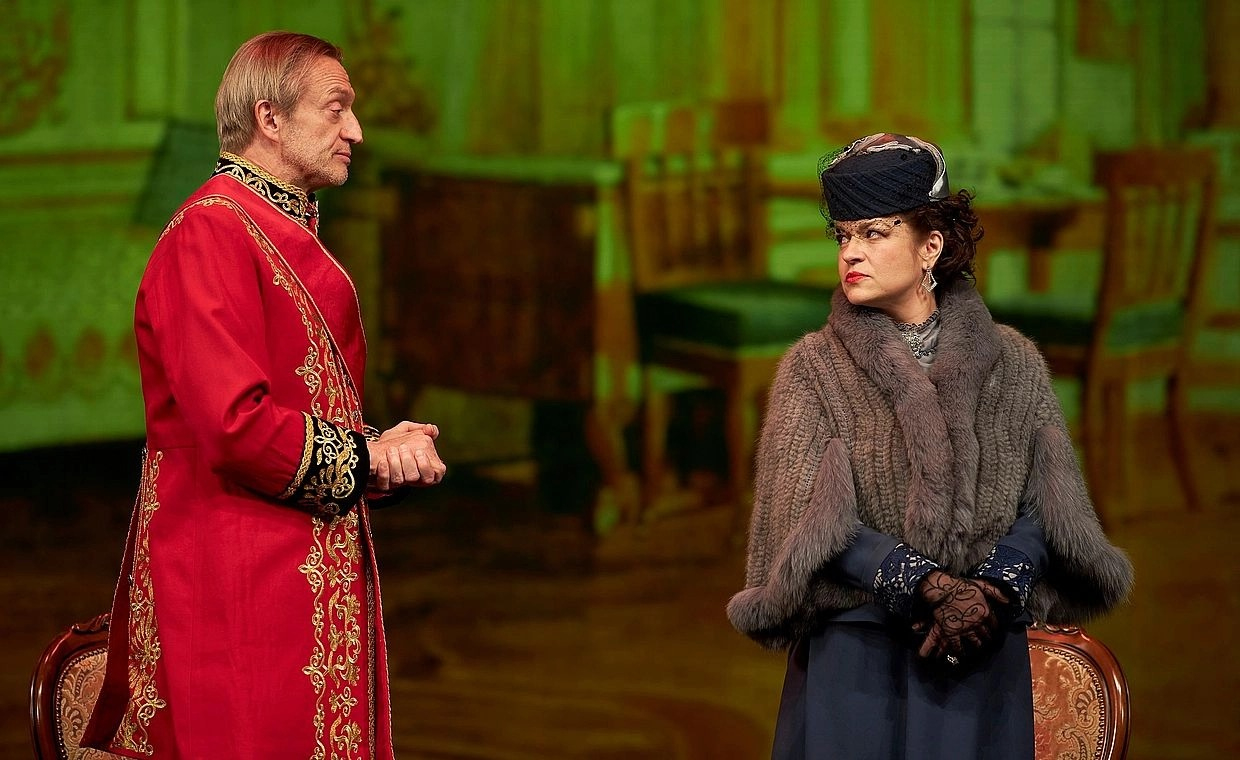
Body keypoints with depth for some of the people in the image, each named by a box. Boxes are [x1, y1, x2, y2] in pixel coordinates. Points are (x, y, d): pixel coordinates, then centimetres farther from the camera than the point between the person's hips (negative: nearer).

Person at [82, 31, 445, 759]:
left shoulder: (291, 237, 18)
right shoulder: (212, 232, -14)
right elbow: (235, 424, -23)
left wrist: (386, 449, 4)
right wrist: (367, 455, -10)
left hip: (316, 583, 10)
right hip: (241, 584, -10)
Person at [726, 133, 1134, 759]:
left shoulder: (1010, 363, 6)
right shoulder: (814, 369, 2)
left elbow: (1045, 503, 1)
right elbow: (810, 521, -7)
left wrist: (992, 593, -16)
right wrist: (932, 587, -17)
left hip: (982, 660, 1)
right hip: (855, 658, -1)